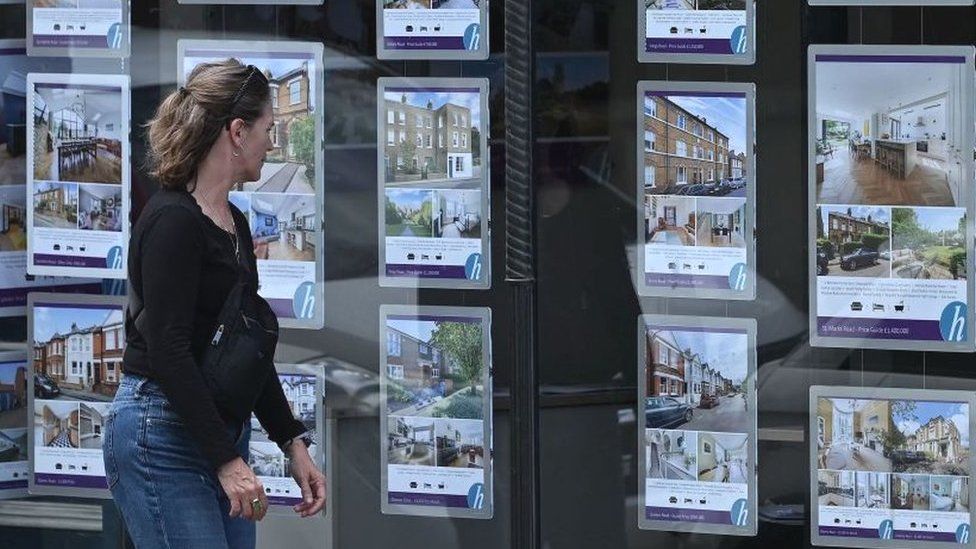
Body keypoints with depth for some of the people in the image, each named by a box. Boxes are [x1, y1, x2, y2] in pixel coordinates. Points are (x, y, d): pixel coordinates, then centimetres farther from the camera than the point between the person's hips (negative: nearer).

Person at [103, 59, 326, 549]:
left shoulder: (233, 223, 13)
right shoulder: (172, 222, -16)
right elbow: (168, 351, -22)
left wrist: (293, 442, 14)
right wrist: (227, 460, -24)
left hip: (219, 435, 10)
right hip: (160, 439, -10)